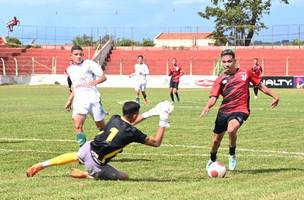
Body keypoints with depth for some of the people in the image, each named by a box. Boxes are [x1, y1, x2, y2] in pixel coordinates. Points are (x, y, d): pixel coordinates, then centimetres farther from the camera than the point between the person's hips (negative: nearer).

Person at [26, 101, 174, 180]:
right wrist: (163, 123, -2)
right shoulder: (132, 133, -20)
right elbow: (156, 142, -10)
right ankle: (85, 175, 6)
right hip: (95, 163, -6)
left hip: (88, 148, 6)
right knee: (124, 177, 6)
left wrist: (150, 113, 22)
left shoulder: (115, 118, -1)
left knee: (74, 157, 38)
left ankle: (40, 166, 34)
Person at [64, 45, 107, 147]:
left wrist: (95, 82, -27)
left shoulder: (89, 64, -1)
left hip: (93, 98, -3)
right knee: (78, 126, -19)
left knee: (101, 125, 6)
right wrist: (70, 100, 27)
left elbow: (103, 77, -8)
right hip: (79, 100, 3)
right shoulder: (70, 70, 16)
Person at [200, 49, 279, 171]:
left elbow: (260, 85, 16)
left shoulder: (246, 73, 5)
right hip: (224, 111, 3)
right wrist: (207, 106, -22)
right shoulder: (220, 79, 6)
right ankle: (212, 160, 43)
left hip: (240, 110, -3)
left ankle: (232, 155, -5)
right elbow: (213, 97, -1)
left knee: (231, 130, -32)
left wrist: (274, 96, 15)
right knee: (217, 138, 11)